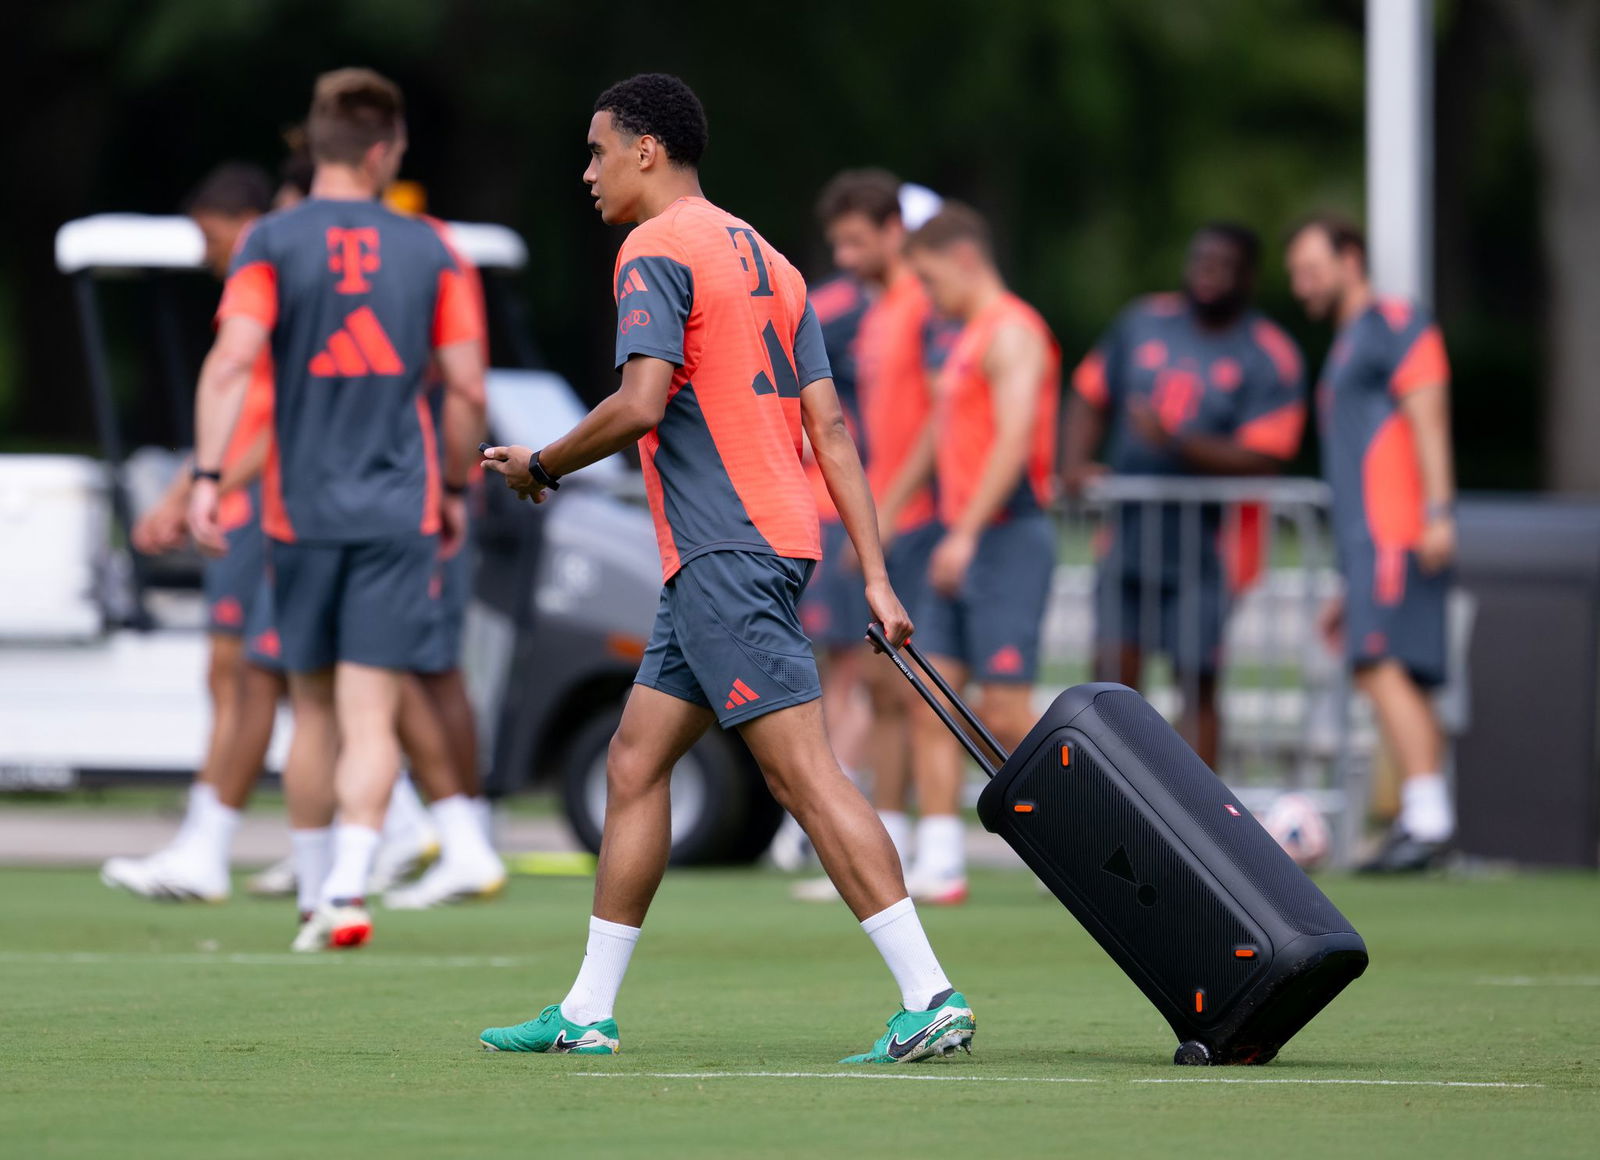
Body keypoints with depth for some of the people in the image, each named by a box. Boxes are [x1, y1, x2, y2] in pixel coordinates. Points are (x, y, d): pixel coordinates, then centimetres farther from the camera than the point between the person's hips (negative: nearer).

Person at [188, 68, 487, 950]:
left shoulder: (272, 243, 0)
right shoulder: (428, 250, 4)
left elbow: (231, 361, -14)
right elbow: (467, 388, 4)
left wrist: (207, 475, -16)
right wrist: (457, 488, 16)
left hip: (302, 506, 0)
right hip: (400, 511, 0)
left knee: (314, 708, 14)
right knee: (371, 715, -4)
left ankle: (315, 893, 20)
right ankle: (347, 890, -19)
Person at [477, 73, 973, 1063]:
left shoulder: (658, 251, -7)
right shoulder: (764, 258, 20)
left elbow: (642, 403, -20)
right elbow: (830, 427, 15)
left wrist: (542, 465, -2)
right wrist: (876, 577, 11)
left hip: (724, 554, -10)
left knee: (804, 770, -12)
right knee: (635, 761, 13)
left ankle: (932, 998, -18)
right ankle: (588, 1014, 16)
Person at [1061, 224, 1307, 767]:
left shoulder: (1269, 358, -6)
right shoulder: (1144, 322, 9)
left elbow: (1261, 460, -15)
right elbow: (1090, 396, 18)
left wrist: (1175, 442, -28)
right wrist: (1075, 462, 0)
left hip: (1206, 544, -4)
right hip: (1130, 533, 4)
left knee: (1196, 683, -2)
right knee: (1113, 671, 0)